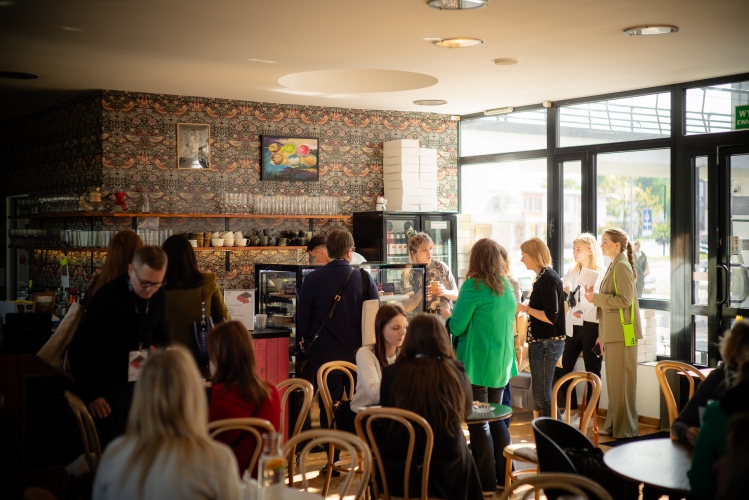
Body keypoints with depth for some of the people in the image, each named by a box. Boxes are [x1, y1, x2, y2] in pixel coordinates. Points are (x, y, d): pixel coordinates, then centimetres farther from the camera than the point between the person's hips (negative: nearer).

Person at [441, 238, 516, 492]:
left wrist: (447, 315, 8)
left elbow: (457, 327, -14)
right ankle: (505, 474, 24)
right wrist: (456, 301, 25)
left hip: (477, 364, -7)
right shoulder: (507, 287, 6)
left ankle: (487, 482, 7)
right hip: (502, 363, 7)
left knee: (479, 423, 2)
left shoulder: (474, 286, -15)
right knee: (496, 418, 18)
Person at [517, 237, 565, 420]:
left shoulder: (548, 278, -16)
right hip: (540, 342, 10)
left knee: (542, 397, -6)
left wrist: (525, 308, -16)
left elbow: (551, 317, -21)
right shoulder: (542, 276, 13)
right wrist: (525, 307, 6)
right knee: (541, 395, 14)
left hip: (548, 343, -10)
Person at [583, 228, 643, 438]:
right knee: (614, 380, 13)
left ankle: (625, 429, 4)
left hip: (622, 332, -10)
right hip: (612, 332, 10)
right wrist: (603, 334, 18)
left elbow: (625, 300, -21)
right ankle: (614, 425, 21)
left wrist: (596, 298, -16)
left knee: (622, 380, -3)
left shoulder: (622, 266, -13)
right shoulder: (614, 266, 16)